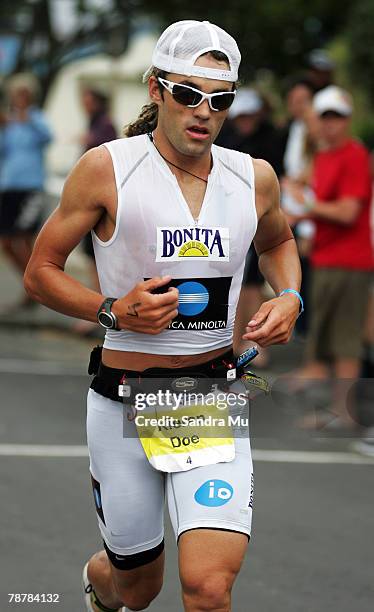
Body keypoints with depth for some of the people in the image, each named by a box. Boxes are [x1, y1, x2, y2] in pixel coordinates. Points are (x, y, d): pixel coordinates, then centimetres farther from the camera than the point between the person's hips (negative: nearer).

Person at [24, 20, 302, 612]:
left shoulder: (254, 178, 3)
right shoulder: (106, 168, -7)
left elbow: (278, 241, 26)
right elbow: (40, 272, 0)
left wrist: (289, 298, 5)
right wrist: (113, 311, -16)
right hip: (123, 403, -2)